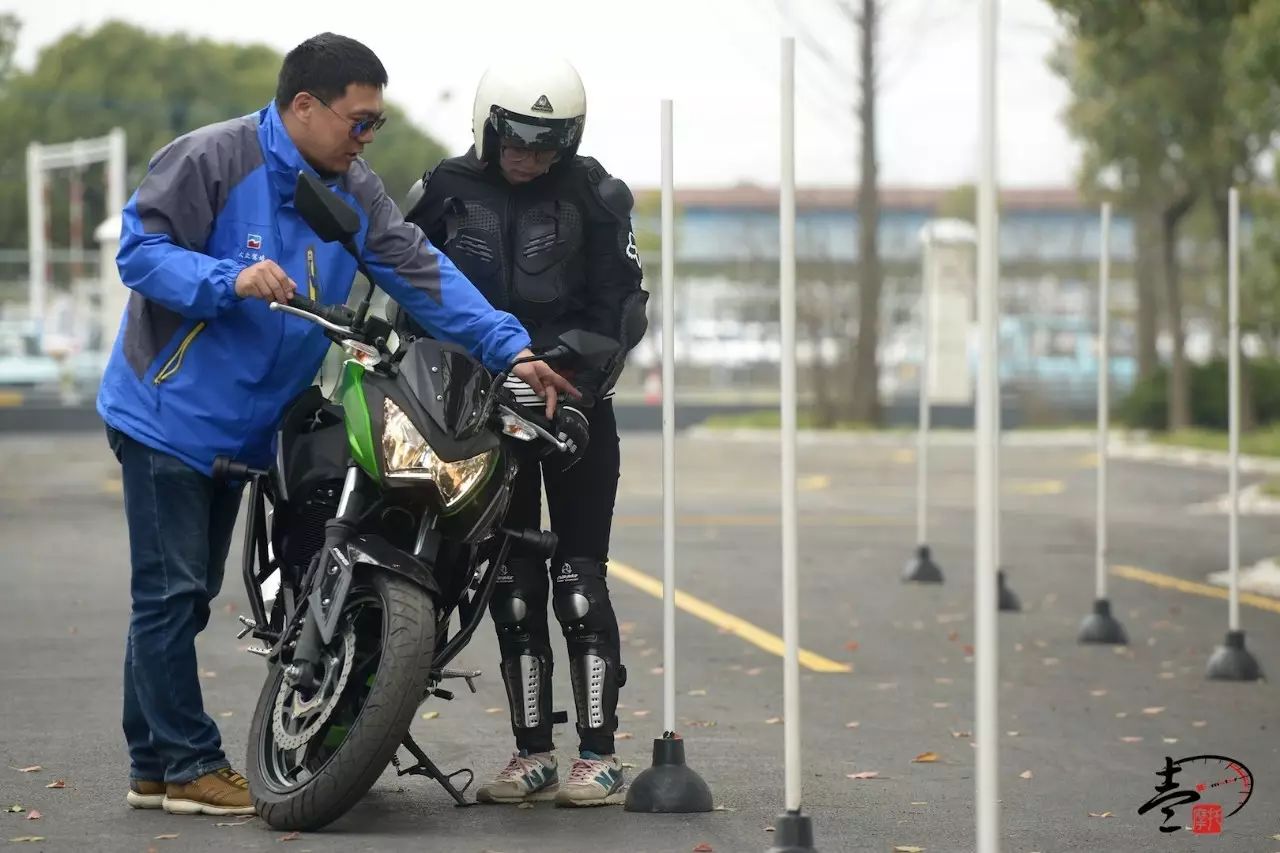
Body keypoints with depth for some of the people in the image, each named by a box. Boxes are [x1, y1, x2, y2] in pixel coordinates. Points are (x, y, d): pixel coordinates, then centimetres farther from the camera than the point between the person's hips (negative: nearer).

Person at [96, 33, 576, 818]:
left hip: (244, 427, 8)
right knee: (172, 592, -6)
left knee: (188, 595, 13)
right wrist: (232, 278, -32)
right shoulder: (211, 160, -15)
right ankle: (190, 765, 2)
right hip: (169, 413, -8)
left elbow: (421, 271, -1)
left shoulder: (354, 190, 6)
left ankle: (155, 766, 20)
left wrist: (511, 348, -10)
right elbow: (139, 248, -17)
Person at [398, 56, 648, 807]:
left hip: (574, 403, -2)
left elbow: (620, 303, -4)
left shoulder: (595, 194, -3)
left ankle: (599, 754, -4)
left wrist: (584, 385, -15)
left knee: (579, 582, -6)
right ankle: (533, 753, 8)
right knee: (512, 585, 3)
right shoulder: (445, 190, 3)